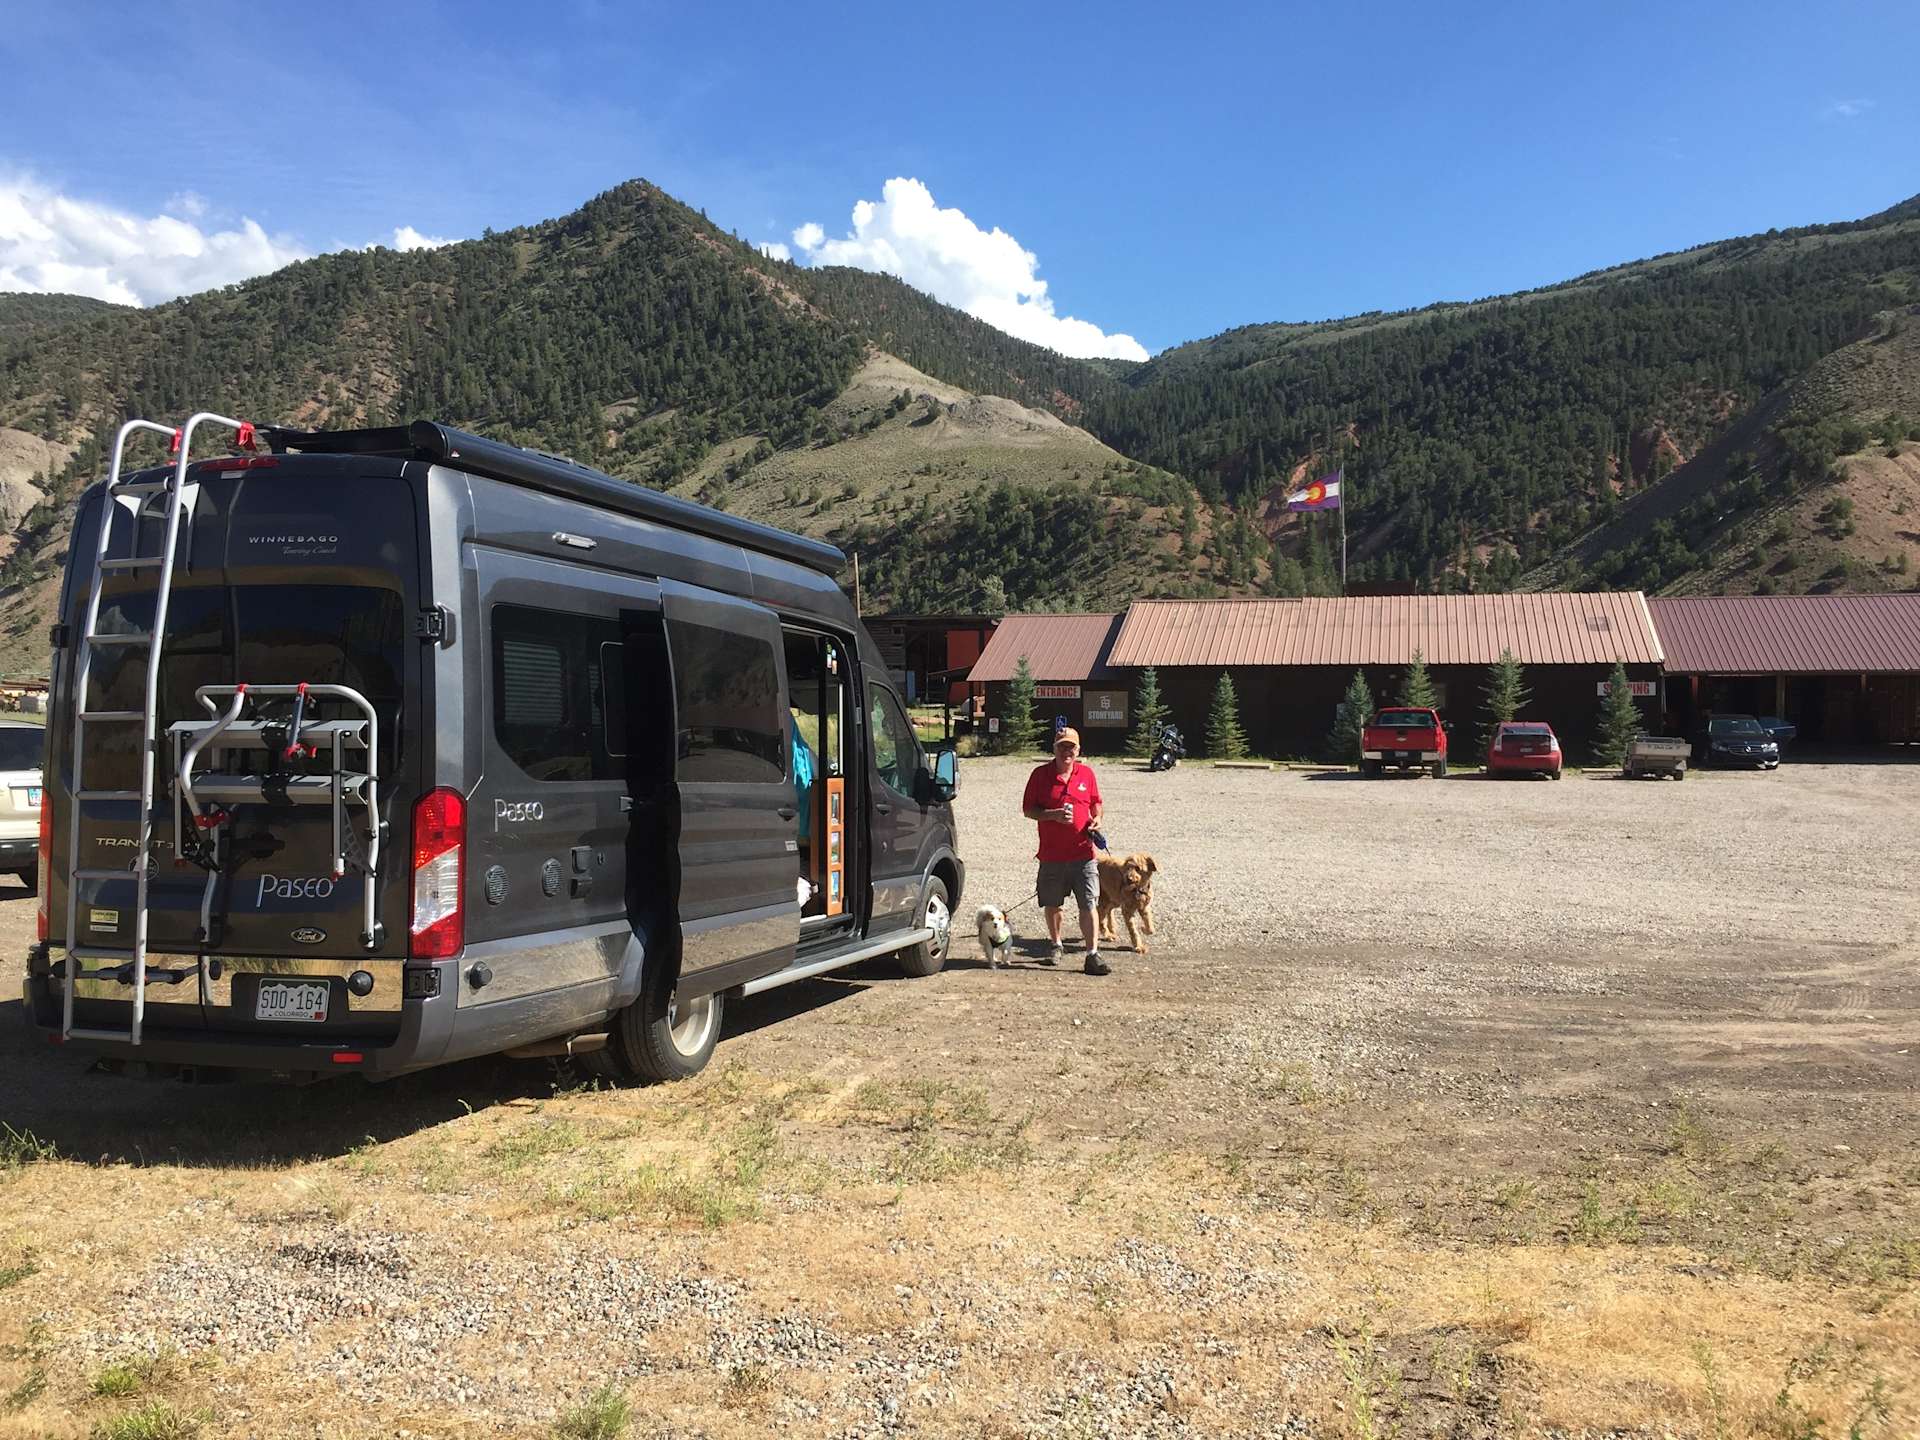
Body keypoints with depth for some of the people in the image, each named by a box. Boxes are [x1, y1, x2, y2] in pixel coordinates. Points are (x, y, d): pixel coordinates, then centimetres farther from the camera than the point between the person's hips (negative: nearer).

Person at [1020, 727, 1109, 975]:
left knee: (1088, 904, -5)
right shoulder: (1040, 774, 0)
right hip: (1051, 854, 0)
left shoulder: (1087, 773, 6)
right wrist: (1053, 815, -16)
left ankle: (1093, 955, -3)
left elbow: (1095, 803, 19)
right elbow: (1027, 810, 0)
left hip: (1083, 853, 0)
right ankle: (1055, 945, 35)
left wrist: (1096, 820, -2)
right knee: (1052, 904, 14)